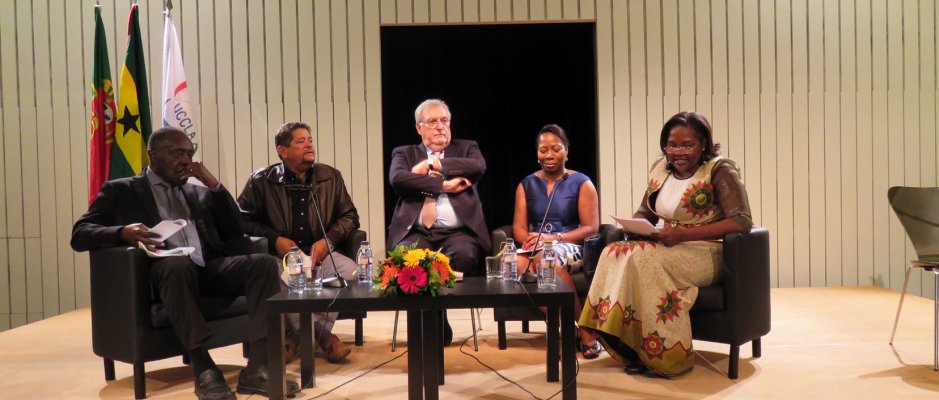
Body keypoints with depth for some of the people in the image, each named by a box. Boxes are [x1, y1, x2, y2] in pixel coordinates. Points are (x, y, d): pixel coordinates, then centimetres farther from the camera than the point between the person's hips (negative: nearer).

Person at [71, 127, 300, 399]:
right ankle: (204, 368, -34)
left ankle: (256, 368, -31)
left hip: (209, 268, 4)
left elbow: (235, 233, 18)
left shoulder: (199, 192, 26)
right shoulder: (121, 190, 15)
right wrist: (123, 232, -18)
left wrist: (214, 185, 8)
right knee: (178, 264, -39)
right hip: (164, 270, -4)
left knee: (265, 262, -24)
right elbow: (80, 234, 4)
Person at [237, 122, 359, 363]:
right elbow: (242, 218, 3)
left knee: (350, 271, -29)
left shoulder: (331, 177, 11)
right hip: (279, 254, -2)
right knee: (279, 278, -37)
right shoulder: (262, 181, 3)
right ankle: (323, 335, -19)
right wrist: (275, 239, -10)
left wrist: (329, 239, -5)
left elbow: (349, 215, 13)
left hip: (319, 253, 2)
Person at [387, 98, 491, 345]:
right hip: (417, 232, 0)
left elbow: (479, 167, -3)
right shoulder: (405, 153, 20)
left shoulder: (466, 148, 21)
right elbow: (397, 179, -4)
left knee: (464, 255, -34)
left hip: (458, 232, 0)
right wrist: (443, 184, -8)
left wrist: (433, 164, -2)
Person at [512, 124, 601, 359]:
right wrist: (531, 239, -16)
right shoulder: (527, 185, 17)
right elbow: (519, 228, 9)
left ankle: (585, 331, -27)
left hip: (570, 247, -3)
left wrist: (553, 238, -16)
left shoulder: (581, 183, 7)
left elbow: (591, 228, -2)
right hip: (535, 247, 3)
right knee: (516, 265, -34)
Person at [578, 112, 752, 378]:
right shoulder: (660, 168, 10)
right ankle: (631, 349, -17)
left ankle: (668, 356, -20)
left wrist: (685, 234, -27)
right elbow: (644, 213, 18)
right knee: (613, 253, -22)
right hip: (670, 249, 6)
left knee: (644, 258, -32)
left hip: (706, 254, -6)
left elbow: (742, 221, -18)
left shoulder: (719, 170, -8)